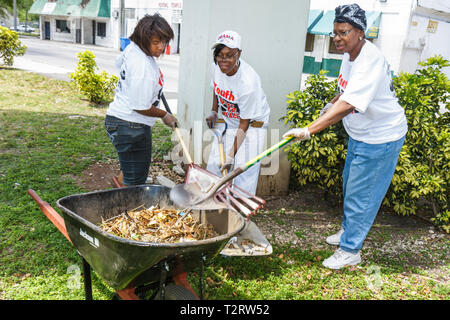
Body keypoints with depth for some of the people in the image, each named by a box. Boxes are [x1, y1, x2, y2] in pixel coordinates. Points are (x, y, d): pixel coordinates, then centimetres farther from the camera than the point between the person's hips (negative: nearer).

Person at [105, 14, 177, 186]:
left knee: (128, 172, 29)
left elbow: (119, 63, 26)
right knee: (135, 181, -1)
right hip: (130, 127, -11)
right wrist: (164, 115, -7)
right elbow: (140, 107, -22)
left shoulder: (132, 47, 4)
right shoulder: (144, 68, -27)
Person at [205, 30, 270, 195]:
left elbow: (244, 125, -26)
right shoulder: (217, 66, -12)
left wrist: (231, 156, -24)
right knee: (214, 167, 6)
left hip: (252, 125, -6)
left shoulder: (248, 83, -32)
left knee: (244, 173, -12)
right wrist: (214, 112, 5)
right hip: (227, 122, 6)